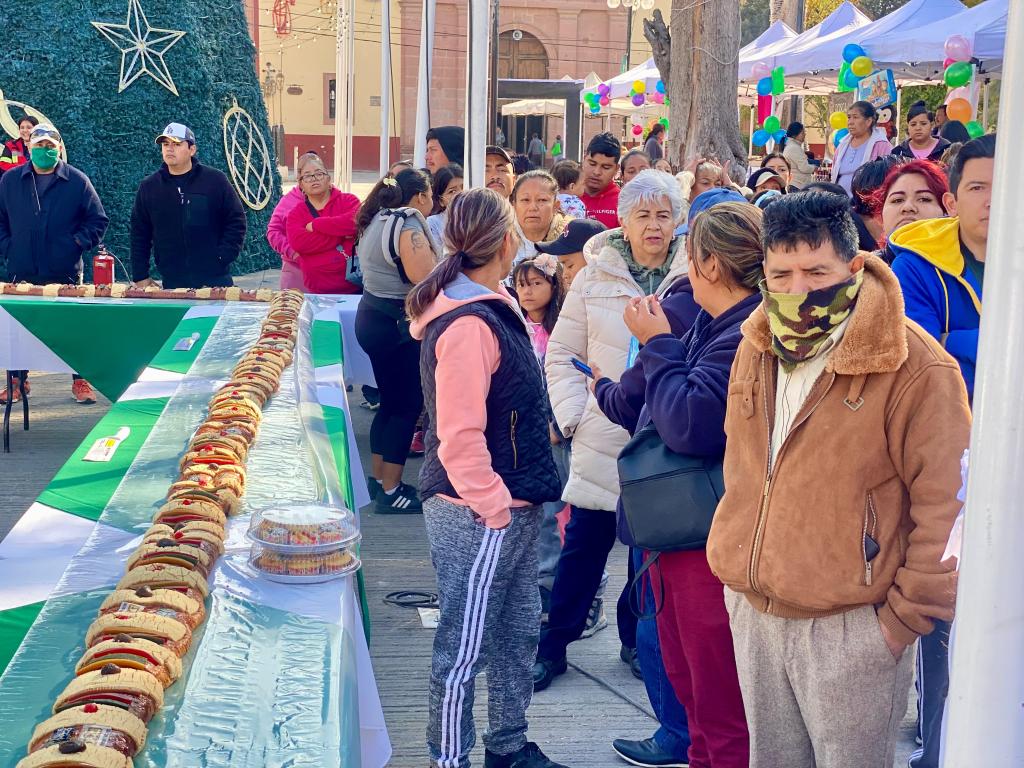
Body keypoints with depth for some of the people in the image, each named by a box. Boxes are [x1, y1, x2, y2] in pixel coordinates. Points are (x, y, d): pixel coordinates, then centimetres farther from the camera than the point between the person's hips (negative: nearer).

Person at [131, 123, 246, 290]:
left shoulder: (215, 180, 1)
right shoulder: (148, 187, 8)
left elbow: (236, 221, 3)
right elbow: (139, 234, 13)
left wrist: (223, 257, -8)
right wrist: (140, 276, 7)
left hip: (215, 279, -1)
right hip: (172, 283, 1)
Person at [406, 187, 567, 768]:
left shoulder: (492, 308, 11)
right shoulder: (468, 324, -21)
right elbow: (459, 436, -25)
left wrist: (519, 503, 17)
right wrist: (494, 507, -20)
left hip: (512, 506, 10)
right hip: (480, 516, -10)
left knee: (518, 630, 19)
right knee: (466, 646, 1)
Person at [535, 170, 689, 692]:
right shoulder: (596, 277, 3)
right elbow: (563, 354, 7)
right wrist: (571, 415, -2)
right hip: (606, 438, 0)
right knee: (586, 541, 4)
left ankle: (638, 639, 28)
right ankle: (553, 644, 16)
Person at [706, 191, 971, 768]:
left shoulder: (914, 367, -15)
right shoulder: (757, 347, 6)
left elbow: (945, 506, -14)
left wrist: (904, 617, -12)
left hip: (850, 628, -6)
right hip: (754, 613, 6)